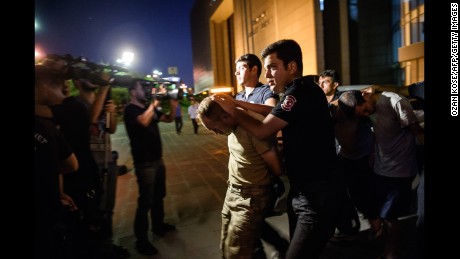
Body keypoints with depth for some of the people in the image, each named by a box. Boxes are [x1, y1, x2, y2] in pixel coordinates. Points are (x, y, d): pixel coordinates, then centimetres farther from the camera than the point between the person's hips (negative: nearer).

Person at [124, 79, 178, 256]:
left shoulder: (149, 108, 12)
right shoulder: (131, 109, -13)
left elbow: (169, 119, 13)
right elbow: (144, 122, -33)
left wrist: (173, 106, -4)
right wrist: (154, 102, -26)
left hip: (157, 159, 9)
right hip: (144, 163, -9)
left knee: (159, 195, 20)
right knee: (146, 201, -4)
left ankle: (158, 226, 38)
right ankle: (141, 241, 8)